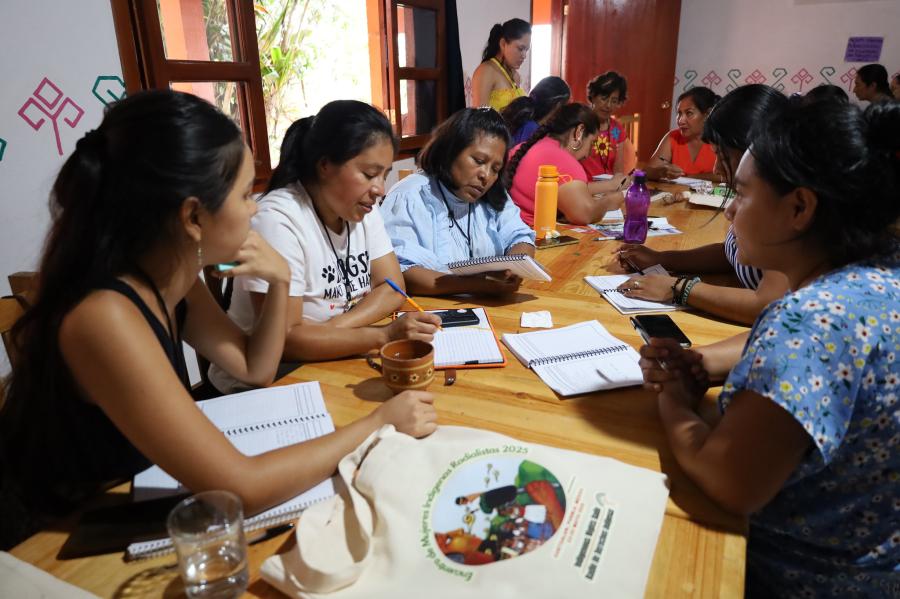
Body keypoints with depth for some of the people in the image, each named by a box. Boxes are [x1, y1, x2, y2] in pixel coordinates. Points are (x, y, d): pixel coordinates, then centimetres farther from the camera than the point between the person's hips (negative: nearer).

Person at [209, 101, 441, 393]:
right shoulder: (277, 220, -22)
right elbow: (283, 339, -25)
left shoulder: (364, 208, 0)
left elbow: (392, 288, -3)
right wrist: (385, 335, -32)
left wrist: (328, 330, -19)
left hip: (332, 368, 7)